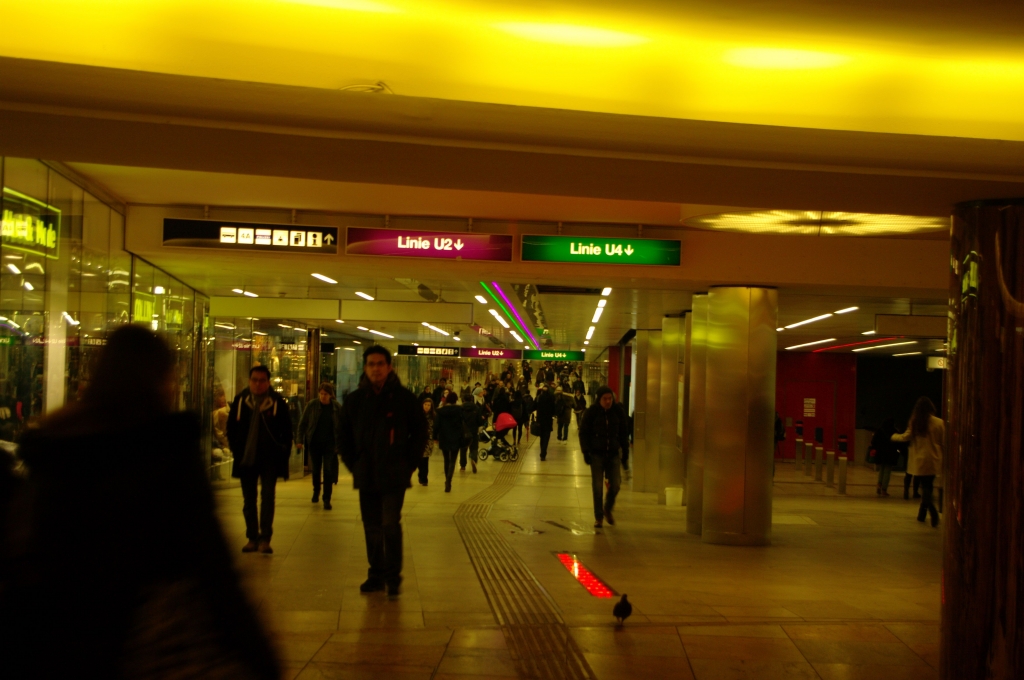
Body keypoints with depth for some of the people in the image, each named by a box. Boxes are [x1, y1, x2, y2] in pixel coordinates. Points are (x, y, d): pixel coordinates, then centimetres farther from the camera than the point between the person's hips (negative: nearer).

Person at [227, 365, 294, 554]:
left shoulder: (277, 402, -5)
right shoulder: (240, 400, 1)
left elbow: (287, 430, 0)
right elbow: (231, 427, 8)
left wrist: (283, 452, -5)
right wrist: (236, 449, 2)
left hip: (270, 459, -3)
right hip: (246, 458, 3)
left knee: (268, 498, -5)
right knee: (249, 500, 9)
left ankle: (265, 539, -2)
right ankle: (252, 537, 18)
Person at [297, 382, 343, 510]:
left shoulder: (337, 407, -3)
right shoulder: (311, 406, -3)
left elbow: (342, 426, 2)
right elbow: (303, 423, 1)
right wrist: (300, 440, -4)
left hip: (330, 444, -1)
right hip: (314, 443, 1)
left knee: (328, 471, -5)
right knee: (315, 469, 14)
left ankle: (327, 499, 0)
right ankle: (316, 492, 38)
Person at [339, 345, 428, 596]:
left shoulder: (403, 398, -4)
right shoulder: (354, 400, 5)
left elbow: (420, 432, 3)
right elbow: (345, 435, 14)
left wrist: (409, 464, -1)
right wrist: (353, 464, 7)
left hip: (394, 475, -3)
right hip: (366, 476, 4)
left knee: (390, 525, -9)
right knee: (372, 528, 10)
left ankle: (393, 576, 4)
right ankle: (376, 575, 21)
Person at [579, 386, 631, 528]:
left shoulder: (617, 412, 2)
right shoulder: (591, 413, -5)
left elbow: (624, 433, 10)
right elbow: (583, 433, -2)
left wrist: (625, 451, 5)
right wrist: (586, 452, -9)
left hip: (613, 454, 2)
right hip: (597, 454, -2)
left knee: (615, 484, -1)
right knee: (597, 487, 0)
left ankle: (608, 509, 26)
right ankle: (598, 517, 12)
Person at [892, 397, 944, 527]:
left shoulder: (915, 422, -6)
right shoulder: (939, 423, -6)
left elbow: (906, 437, -2)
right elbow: (943, 441, -2)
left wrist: (894, 437, 18)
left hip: (919, 460, -1)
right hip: (933, 460, 1)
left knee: (925, 487, 2)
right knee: (928, 486, 13)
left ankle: (933, 511, -20)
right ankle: (922, 513, 21)